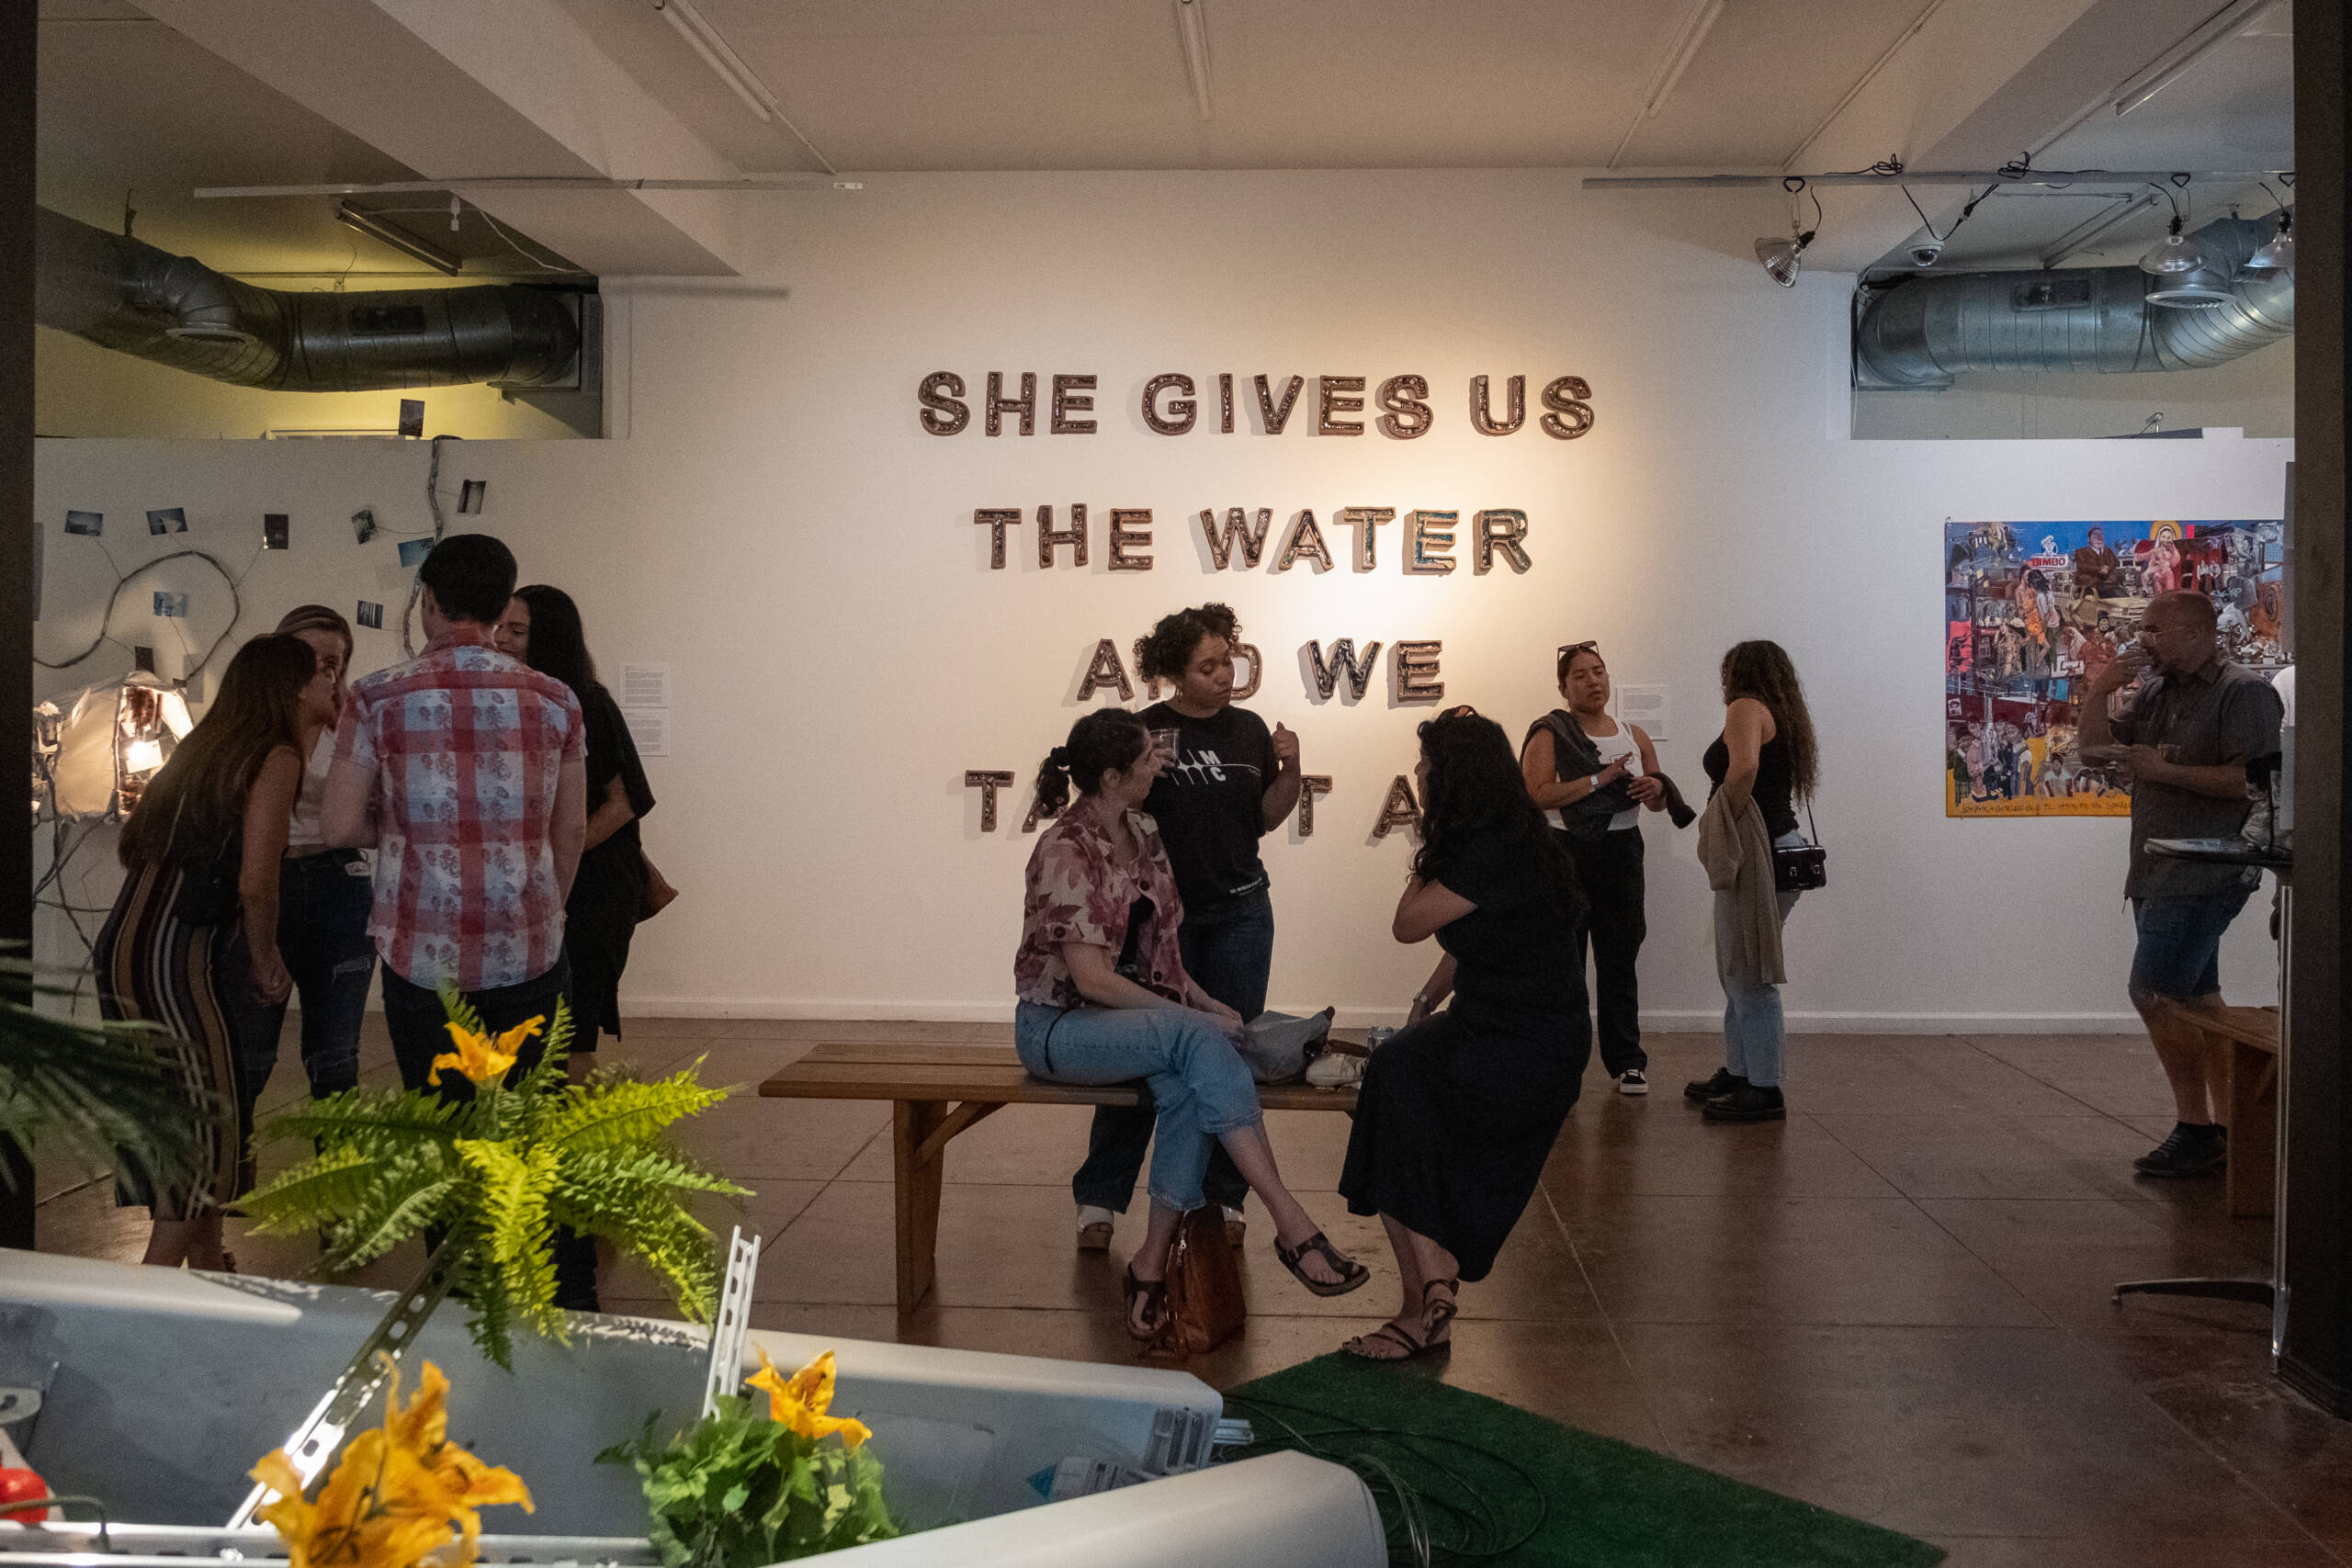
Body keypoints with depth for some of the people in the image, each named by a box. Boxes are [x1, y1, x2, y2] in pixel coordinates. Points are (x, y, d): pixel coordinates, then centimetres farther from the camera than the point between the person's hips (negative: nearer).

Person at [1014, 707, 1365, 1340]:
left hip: (1137, 1016, 7)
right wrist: (1195, 1016, -17)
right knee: (1197, 1040, -33)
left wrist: (1205, 1003, 0)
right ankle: (1291, 1224, -36)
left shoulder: (1140, 836, 10)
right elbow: (1091, 979, -20)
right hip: (1060, 1024, -7)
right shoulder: (1067, 852, -16)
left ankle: (1153, 1262, -21)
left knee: (1187, 1086, -29)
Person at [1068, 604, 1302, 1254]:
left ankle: (1223, 1197, 17)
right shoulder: (1144, 731, -5)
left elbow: (1266, 818, 11)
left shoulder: (1248, 729, 7)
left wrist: (1289, 770, -5)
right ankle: (1099, 1198, 7)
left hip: (1240, 912, 3)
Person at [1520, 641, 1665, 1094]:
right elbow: (1539, 794, -15)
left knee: (1619, 960, 3)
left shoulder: (1633, 735, 14)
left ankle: (1626, 1061, 9)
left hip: (1621, 853, 3)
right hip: (1565, 853, -3)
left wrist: (1655, 790, -3)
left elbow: (1658, 802, 21)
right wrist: (1600, 779, -18)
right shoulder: (1549, 734, 0)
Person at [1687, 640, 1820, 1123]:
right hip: (1779, 845, 10)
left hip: (1758, 852, -10)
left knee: (1749, 978, -5)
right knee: (1737, 974, 18)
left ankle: (1764, 1091, -1)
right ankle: (1738, 1072, 28)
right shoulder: (1784, 717, 21)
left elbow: (1743, 768, -28)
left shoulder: (1747, 707, -9)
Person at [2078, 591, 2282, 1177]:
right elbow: (2096, 749, 14)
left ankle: (2195, 1129, -7)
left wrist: (2164, 771, -18)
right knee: (2197, 1001, 11)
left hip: (2206, 873, -9)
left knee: (2153, 993, -15)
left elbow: (2253, 780, -18)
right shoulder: (2155, 694, 16)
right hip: (2159, 872, 9)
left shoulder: (2243, 691, -9)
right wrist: (2099, 692, 1)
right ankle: (2228, 1130, 18)